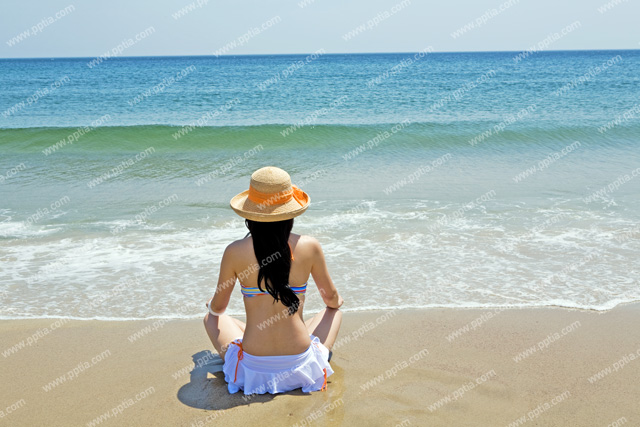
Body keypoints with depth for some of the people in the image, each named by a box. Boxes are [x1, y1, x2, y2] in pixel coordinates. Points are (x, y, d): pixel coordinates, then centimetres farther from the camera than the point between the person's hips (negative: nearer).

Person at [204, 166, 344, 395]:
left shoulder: (234, 252, -11)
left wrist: (212, 307, 29)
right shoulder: (310, 247, -10)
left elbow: (218, 307, 4)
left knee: (211, 319, 29)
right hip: (300, 364, 1)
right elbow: (331, 298, 7)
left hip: (253, 368, -1)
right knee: (333, 311, 30)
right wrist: (335, 302, 32)